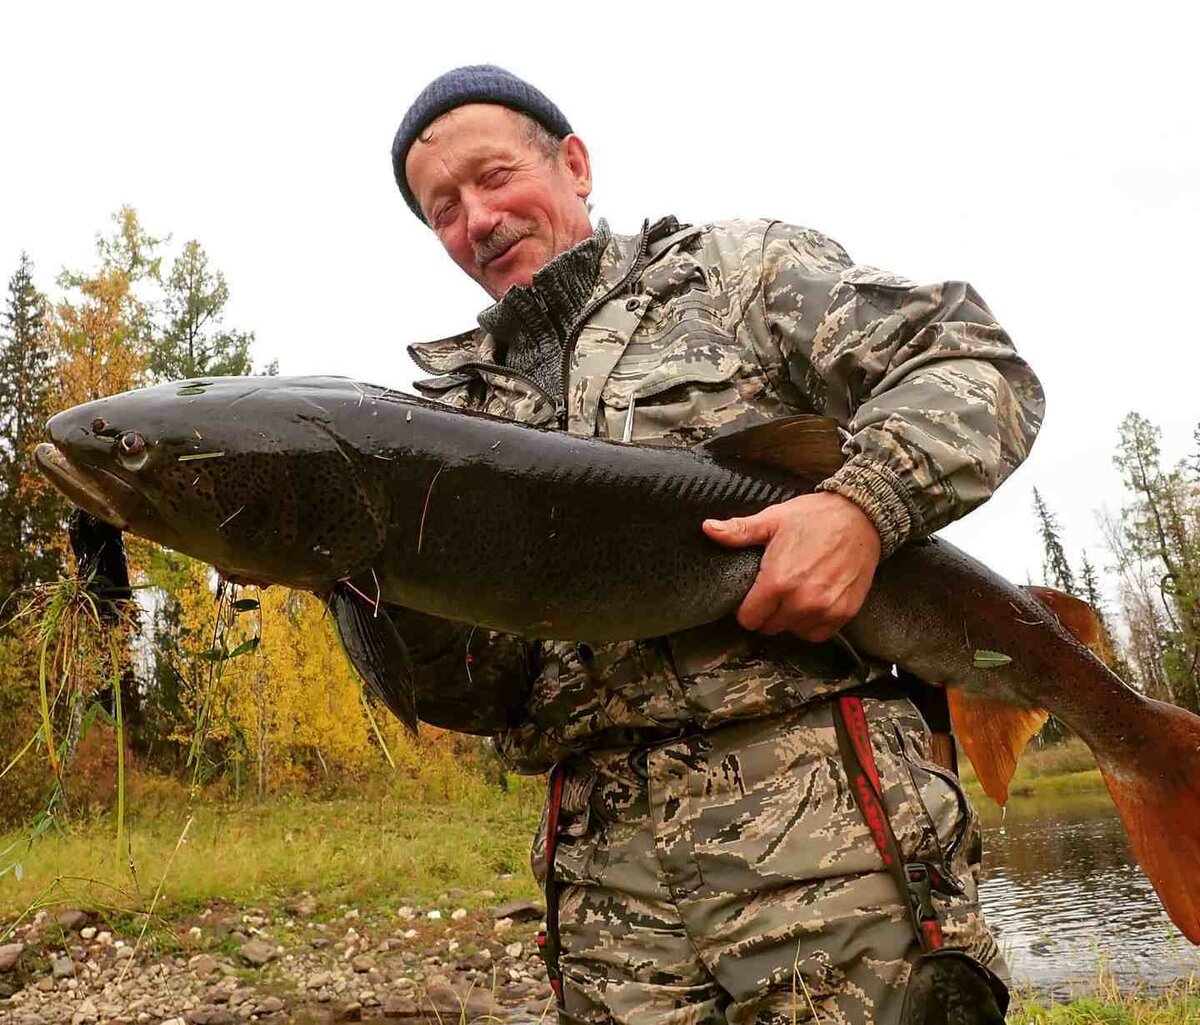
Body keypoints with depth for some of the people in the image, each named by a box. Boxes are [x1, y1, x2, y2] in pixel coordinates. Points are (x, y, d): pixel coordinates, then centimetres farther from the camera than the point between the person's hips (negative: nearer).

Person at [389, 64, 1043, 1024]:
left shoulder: (740, 266, 10)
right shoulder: (465, 407, 17)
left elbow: (980, 364, 2)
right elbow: (484, 692, 10)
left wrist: (865, 503, -16)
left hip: (817, 798, -3)